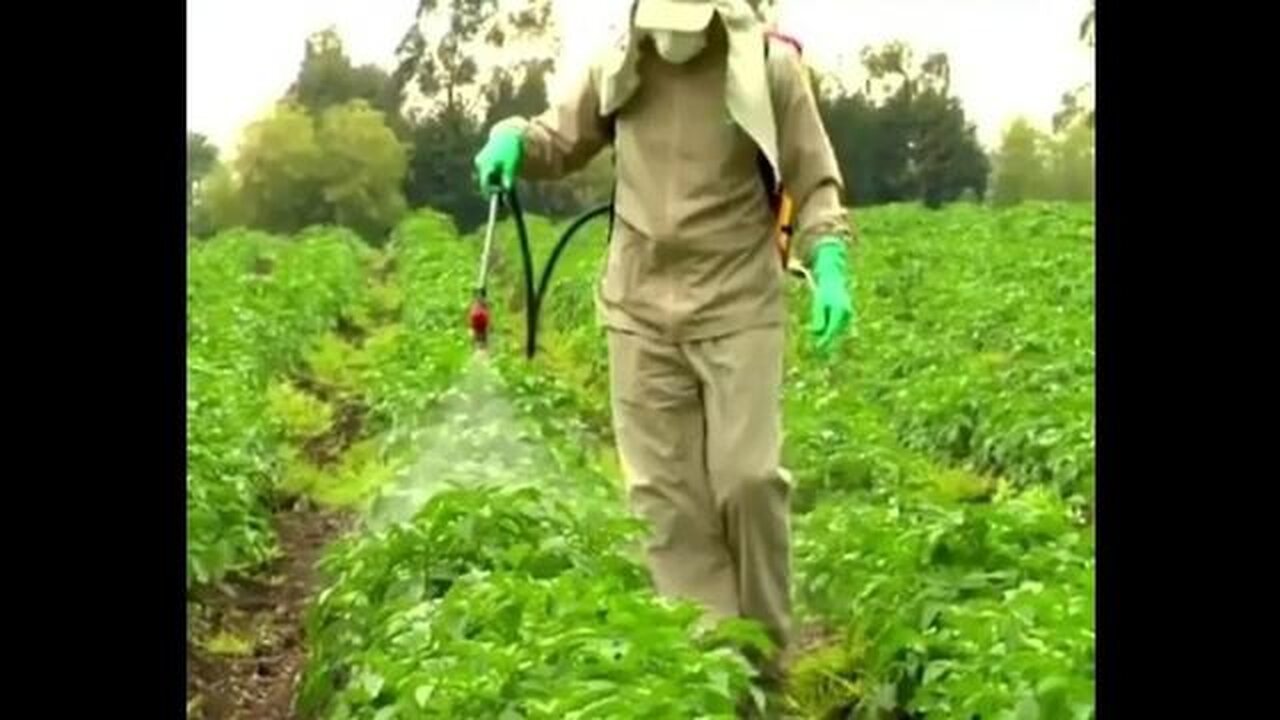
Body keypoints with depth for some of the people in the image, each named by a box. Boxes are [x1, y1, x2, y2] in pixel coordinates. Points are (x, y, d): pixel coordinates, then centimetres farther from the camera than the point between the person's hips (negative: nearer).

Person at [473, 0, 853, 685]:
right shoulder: (619, 68, 2)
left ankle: (766, 650, 13)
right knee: (664, 489, 1)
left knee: (748, 476, -8)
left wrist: (830, 267, -17)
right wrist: (511, 137, -5)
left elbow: (814, 185, -1)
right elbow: (559, 142, 18)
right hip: (642, 310, 3)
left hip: (738, 307, -3)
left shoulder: (769, 69, -6)